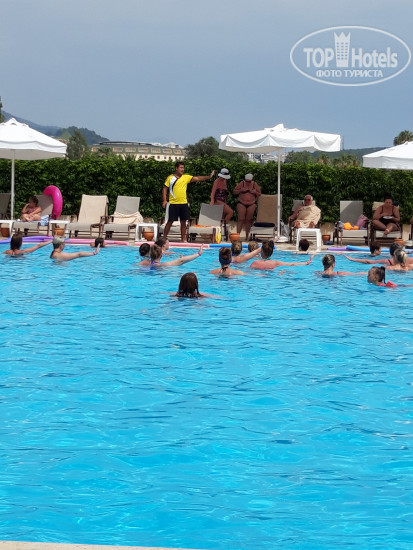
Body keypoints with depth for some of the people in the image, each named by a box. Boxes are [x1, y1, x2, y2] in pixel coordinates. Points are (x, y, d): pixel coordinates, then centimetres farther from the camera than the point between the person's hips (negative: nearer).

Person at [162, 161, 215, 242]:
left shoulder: (186, 177, 7)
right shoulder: (170, 178, 0)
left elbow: (197, 178, 4)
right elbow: (165, 189, 2)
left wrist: (208, 177, -6)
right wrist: (164, 200, -8)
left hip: (184, 203, 3)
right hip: (173, 203, -3)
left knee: (183, 222, 6)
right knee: (170, 221, -2)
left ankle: (183, 239, 13)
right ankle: (164, 238, 7)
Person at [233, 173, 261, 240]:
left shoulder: (254, 184, 4)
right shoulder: (242, 183, 0)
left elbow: (259, 194, 11)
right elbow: (234, 191, 4)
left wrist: (255, 192, -10)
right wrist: (240, 190, -13)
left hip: (251, 204, 1)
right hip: (241, 204, -1)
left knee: (248, 220, 2)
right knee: (241, 219, -9)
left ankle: (247, 236, 7)